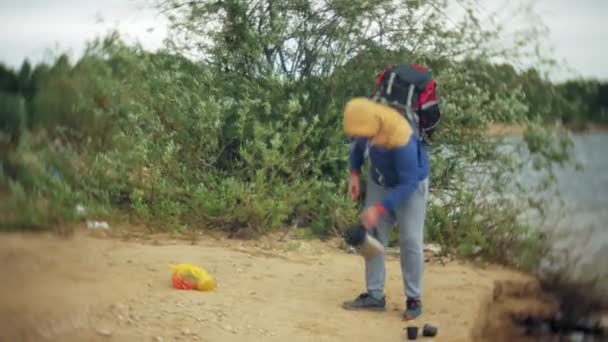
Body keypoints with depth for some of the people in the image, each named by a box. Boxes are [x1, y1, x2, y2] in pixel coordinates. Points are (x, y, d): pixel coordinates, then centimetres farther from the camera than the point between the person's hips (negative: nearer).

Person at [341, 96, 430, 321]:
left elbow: (408, 183, -33)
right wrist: (355, 173, -7)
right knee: (373, 236, 4)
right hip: (379, 182, 6)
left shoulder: (401, 138, -39)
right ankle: (375, 295, 12)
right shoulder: (366, 119, -20)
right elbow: (358, 146, 4)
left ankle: (414, 299, 6)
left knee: (410, 241, -7)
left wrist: (379, 208, -37)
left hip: (410, 185, -6)